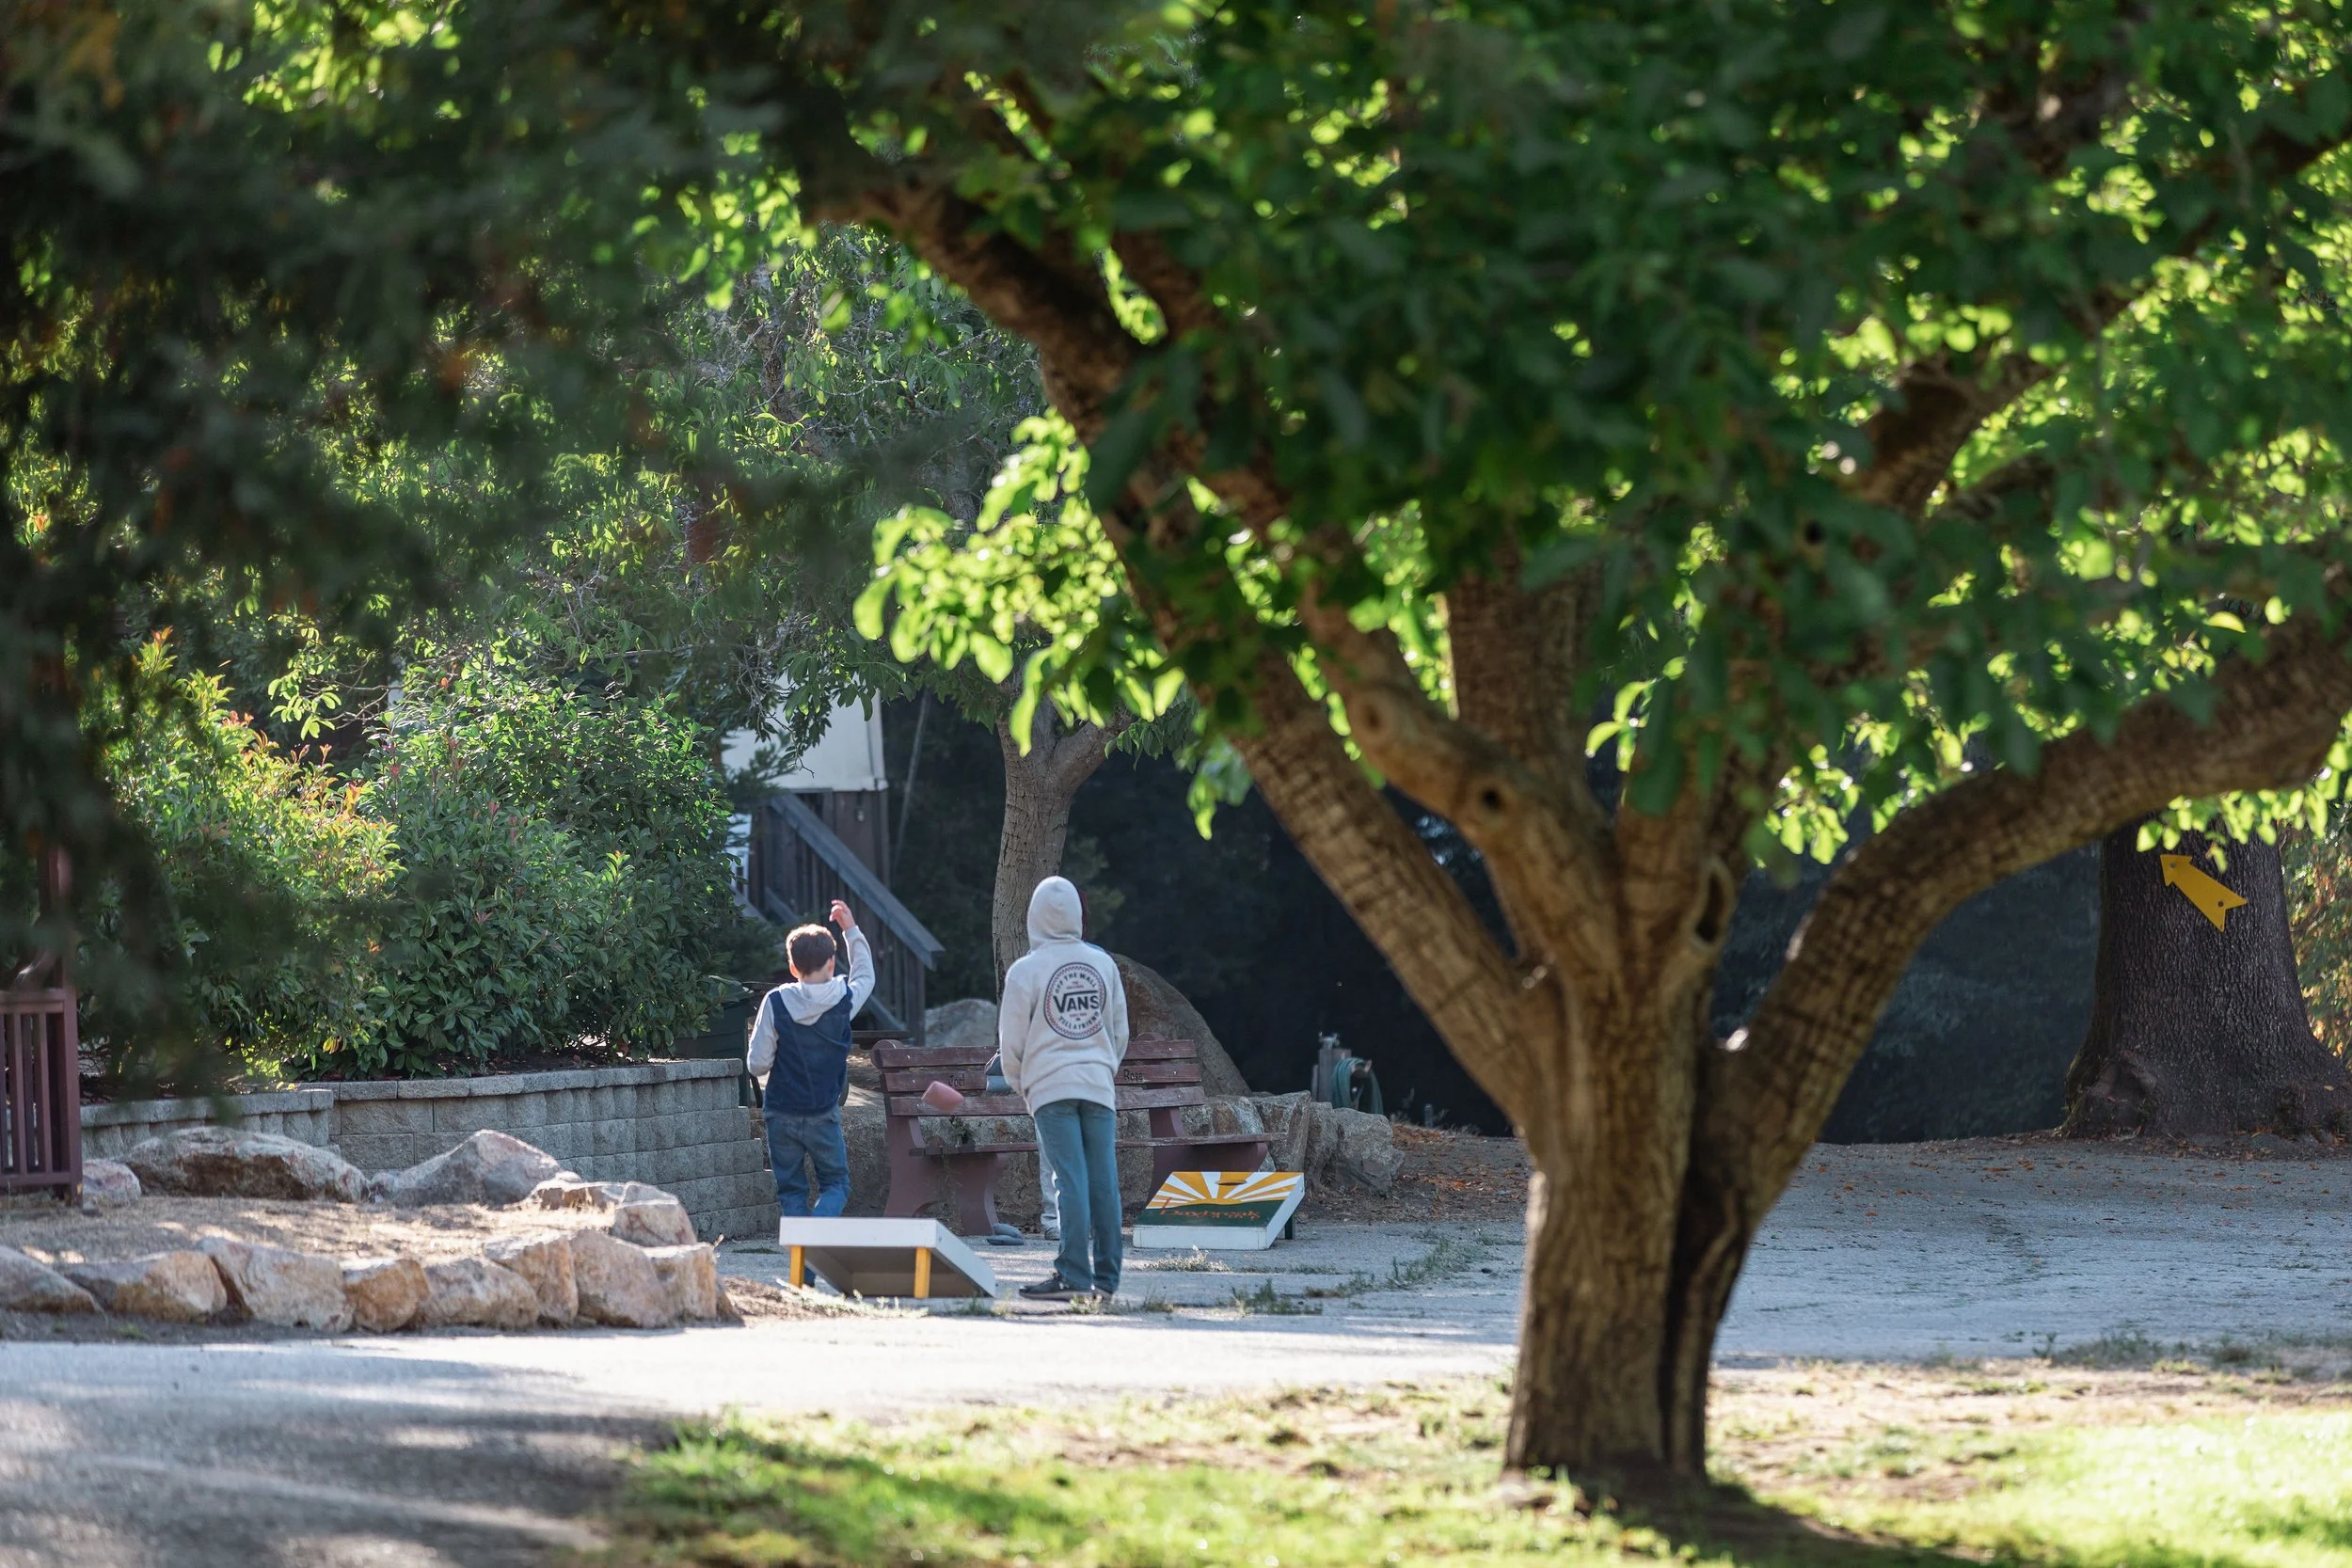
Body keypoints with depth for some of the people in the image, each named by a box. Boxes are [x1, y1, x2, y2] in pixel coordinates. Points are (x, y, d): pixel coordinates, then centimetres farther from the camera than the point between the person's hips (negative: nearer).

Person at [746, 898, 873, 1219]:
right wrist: (851, 931, 24)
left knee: (790, 1189, 10)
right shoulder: (843, 1000, -7)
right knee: (835, 1183, 9)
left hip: (781, 1113, 0)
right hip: (823, 1114, 0)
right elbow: (865, 975, 18)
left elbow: (757, 1064, -8)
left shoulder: (776, 1003, -10)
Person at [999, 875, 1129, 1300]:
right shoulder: (1102, 964, 8)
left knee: (1070, 1181, -9)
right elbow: (1120, 1031, 15)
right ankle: (1106, 1277, 5)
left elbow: (1011, 1043, 0)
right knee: (1103, 1181, 3)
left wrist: (1019, 1086, 16)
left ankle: (1074, 1276, -14)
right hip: (1099, 1084, 4)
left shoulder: (1026, 971, -5)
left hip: (1050, 1088, -4)